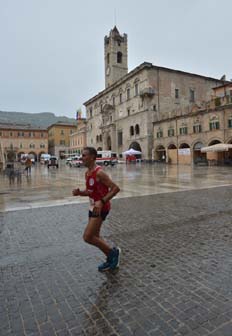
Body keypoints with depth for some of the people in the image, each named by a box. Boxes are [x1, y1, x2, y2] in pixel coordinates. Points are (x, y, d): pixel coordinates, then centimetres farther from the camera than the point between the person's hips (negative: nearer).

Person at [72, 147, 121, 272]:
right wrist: (79, 192, -3)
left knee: (87, 237, -9)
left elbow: (115, 188, -23)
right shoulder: (87, 173, 7)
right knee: (95, 237, 17)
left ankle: (113, 251, 11)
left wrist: (102, 202, -31)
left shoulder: (99, 173, -21)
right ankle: (111, 260, 33)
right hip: (93, 207, 9)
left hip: (101, 208, -9)